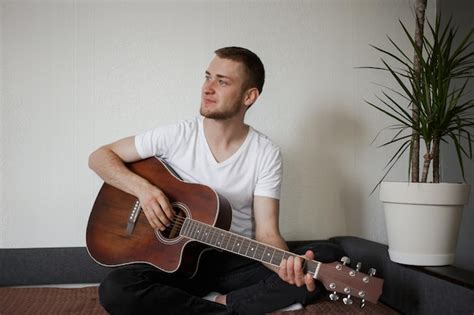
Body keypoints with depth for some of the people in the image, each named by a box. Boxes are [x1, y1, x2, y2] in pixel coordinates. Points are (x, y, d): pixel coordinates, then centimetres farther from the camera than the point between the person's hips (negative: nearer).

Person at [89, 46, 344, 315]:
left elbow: (266, 234, -11)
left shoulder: (266, 154, -7)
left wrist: (289, 265, -34)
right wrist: (142, 187, -18)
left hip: (239, 262, 0)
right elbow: (100, 157, 0)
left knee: (328, 261, -22)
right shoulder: (176, 136, -6)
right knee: (115, 290, -29)